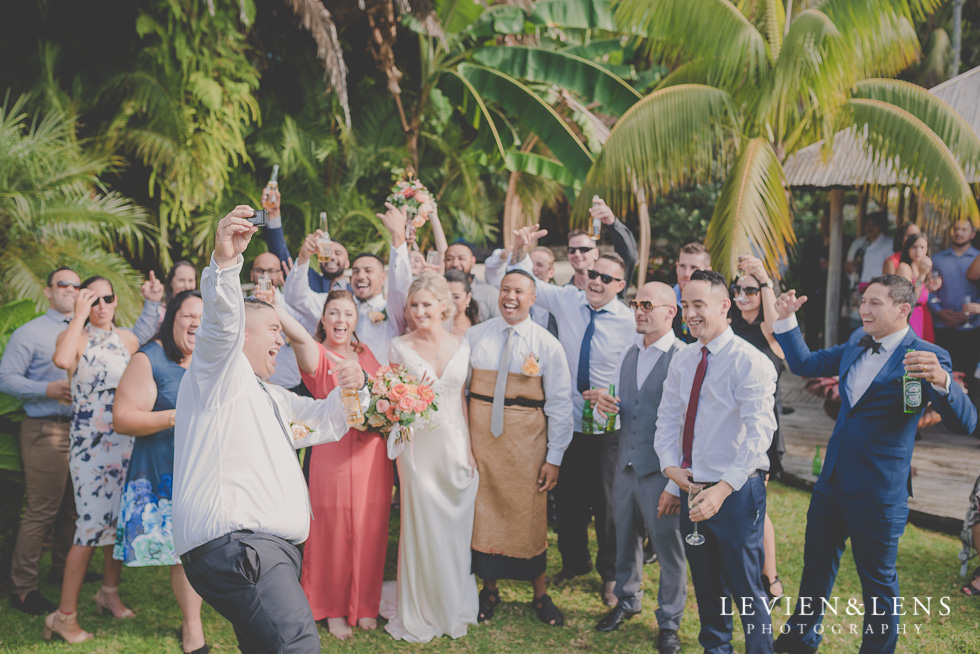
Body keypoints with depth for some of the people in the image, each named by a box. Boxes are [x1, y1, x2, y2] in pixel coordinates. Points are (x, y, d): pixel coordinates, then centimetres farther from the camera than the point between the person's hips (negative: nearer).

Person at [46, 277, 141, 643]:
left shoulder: (128, 340, 10)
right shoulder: (74, 337, -5)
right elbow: (62, 359, -30)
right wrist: (80, 315, -23)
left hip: (126, 441, 5)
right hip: (89, 444, -5)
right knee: (93, 525, -9)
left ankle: (109, 593, 30)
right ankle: (65, 616, 0)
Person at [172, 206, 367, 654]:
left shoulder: (270, 397, 31)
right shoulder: (218, 373, 4)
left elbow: (323, 421, 37)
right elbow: (221, 321, -16)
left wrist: (350, 389, 15)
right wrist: (225, 261, -34)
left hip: (267, 548, 10)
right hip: (233, 544, -10)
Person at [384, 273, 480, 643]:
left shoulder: (461, 347, 4)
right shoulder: (400, 347, -2)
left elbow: (463, 399, 7)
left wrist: (471, 449, 2)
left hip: (456, 446, 2)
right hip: (417, 445, -2)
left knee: (455, 527, 9)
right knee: (421, 526, 3)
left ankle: (453, 608, 29)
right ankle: (420, 615, 21)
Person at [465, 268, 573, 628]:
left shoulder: (548, 345, -3)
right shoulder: (475, 336, 2)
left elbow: (560, 404, -2)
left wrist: (554, 457, -5)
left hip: (527, 438, -1)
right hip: (480, 434, 2)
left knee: (530, 515, 7)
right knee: (484, 510, 9)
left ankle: (540, 594, 26)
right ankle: (489, 589, 28)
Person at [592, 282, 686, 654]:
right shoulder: (630, 355, 10)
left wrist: (676, 484, -19)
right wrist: (607, 405, -4)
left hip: (661, 472, -7)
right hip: (626, 466, 7)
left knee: (669, 549, 6)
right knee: (625, 540, 20)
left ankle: (669, 622, 25)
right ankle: (627, 601, 41)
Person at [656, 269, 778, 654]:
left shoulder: (750, 362, -16)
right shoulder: (682, 362, 6)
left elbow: (759, 433, -23)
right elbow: (667, 418, 11)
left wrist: (723, 488, -29)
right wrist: (670, 465, -7)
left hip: (736, 491, -6)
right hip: (691, 488, 7)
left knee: (745, 589, 3)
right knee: (706, 585, 21)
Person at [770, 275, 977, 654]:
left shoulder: (926, 358, -16)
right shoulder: (857, 344, 5)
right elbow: (804, 364, 17)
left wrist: (941, 381, -47)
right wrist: (786, 319, 4)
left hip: (878, 493, -7)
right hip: (833, 481, 7)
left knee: (878, 582, 10)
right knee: (817, 561, 23)